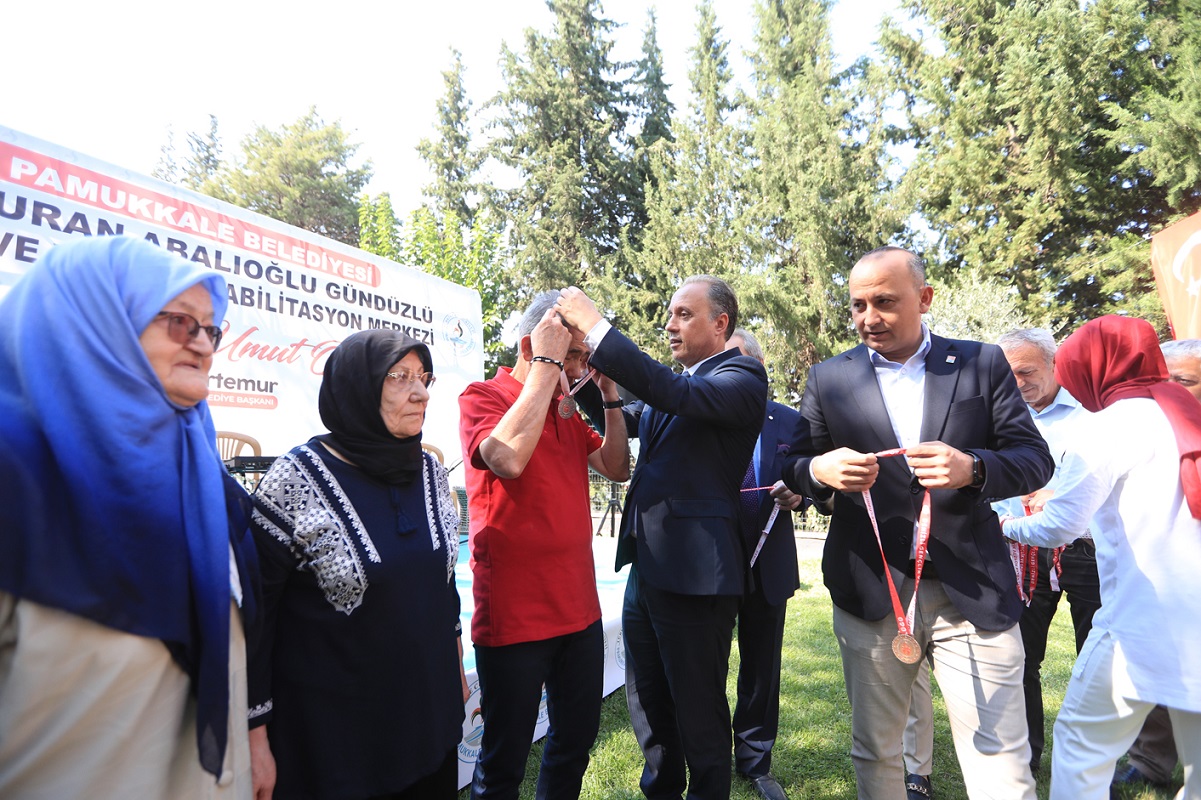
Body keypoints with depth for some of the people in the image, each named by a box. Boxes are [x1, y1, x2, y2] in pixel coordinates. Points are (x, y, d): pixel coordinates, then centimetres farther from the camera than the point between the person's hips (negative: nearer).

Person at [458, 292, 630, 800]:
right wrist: (546, 365, -23)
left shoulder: (567, 412, 11)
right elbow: (508, 458, -29)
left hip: (579, 610, 7)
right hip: (513, 618, -6)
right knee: (506, 759, 9)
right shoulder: (482, 398, -9)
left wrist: (610, 395, -2)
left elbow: (617, 468, 8)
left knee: (578, 737, 20)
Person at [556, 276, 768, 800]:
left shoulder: (741, 376, -11)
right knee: (648, 703, 22)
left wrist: (596, 328, -26)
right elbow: (622, 421, 18)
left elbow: (678, 395, -29)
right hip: (645, 566, 8)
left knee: (698, 712, 10)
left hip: (694, 571, -8)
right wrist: (584, 363, 3)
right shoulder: (681, 381, 15)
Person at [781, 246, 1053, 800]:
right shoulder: (829, 378, 5)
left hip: (972, 592, 0)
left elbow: (1035, 458, 0)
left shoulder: (983, 364, 4)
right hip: (870, 592, 1)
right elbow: (794, 468, 4)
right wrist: (820, 471, -20)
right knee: (874, 754, 16)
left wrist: (972, 468, -21)